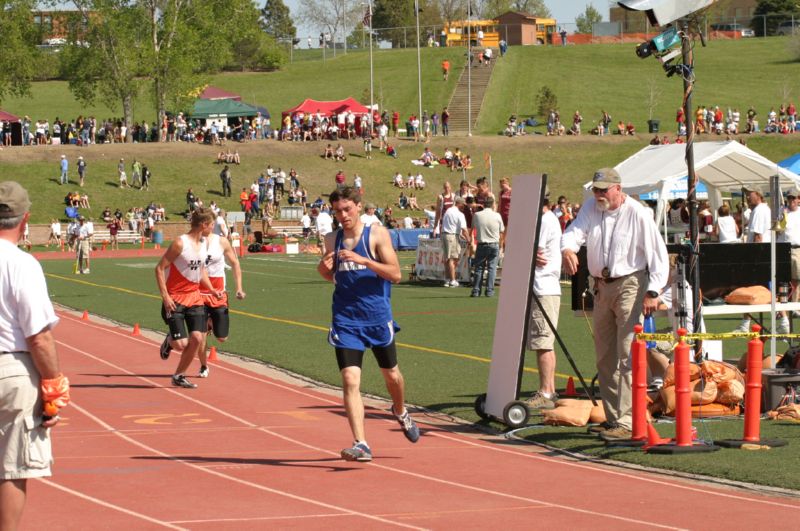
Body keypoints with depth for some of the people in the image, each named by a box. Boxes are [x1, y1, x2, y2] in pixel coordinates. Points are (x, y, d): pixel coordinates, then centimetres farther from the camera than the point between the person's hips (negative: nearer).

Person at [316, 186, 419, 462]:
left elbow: (395, 274, -12)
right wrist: (324, 269, -4)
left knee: (391, 374, 17)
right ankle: (360, 444, -16)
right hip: (346, 321, 1)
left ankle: (401, 413, 49)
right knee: (350, 380, -13)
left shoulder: (377, 234, -6)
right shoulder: (332, 240, 6)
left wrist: (363, 260, -24)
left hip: (378, 318, -1)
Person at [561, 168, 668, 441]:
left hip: (630, 285, -7)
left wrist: (653, 292, -17)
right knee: (605, 358, 12)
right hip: (602, 286, 7)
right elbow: (575, 231, -8)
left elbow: (658, 254, -11)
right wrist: (568, 248, -32)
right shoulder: (591, 208, 6)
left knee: (627, 356, -14)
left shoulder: (637, 214, -12)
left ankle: (626, 422, -18)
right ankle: (612, 417, 21)